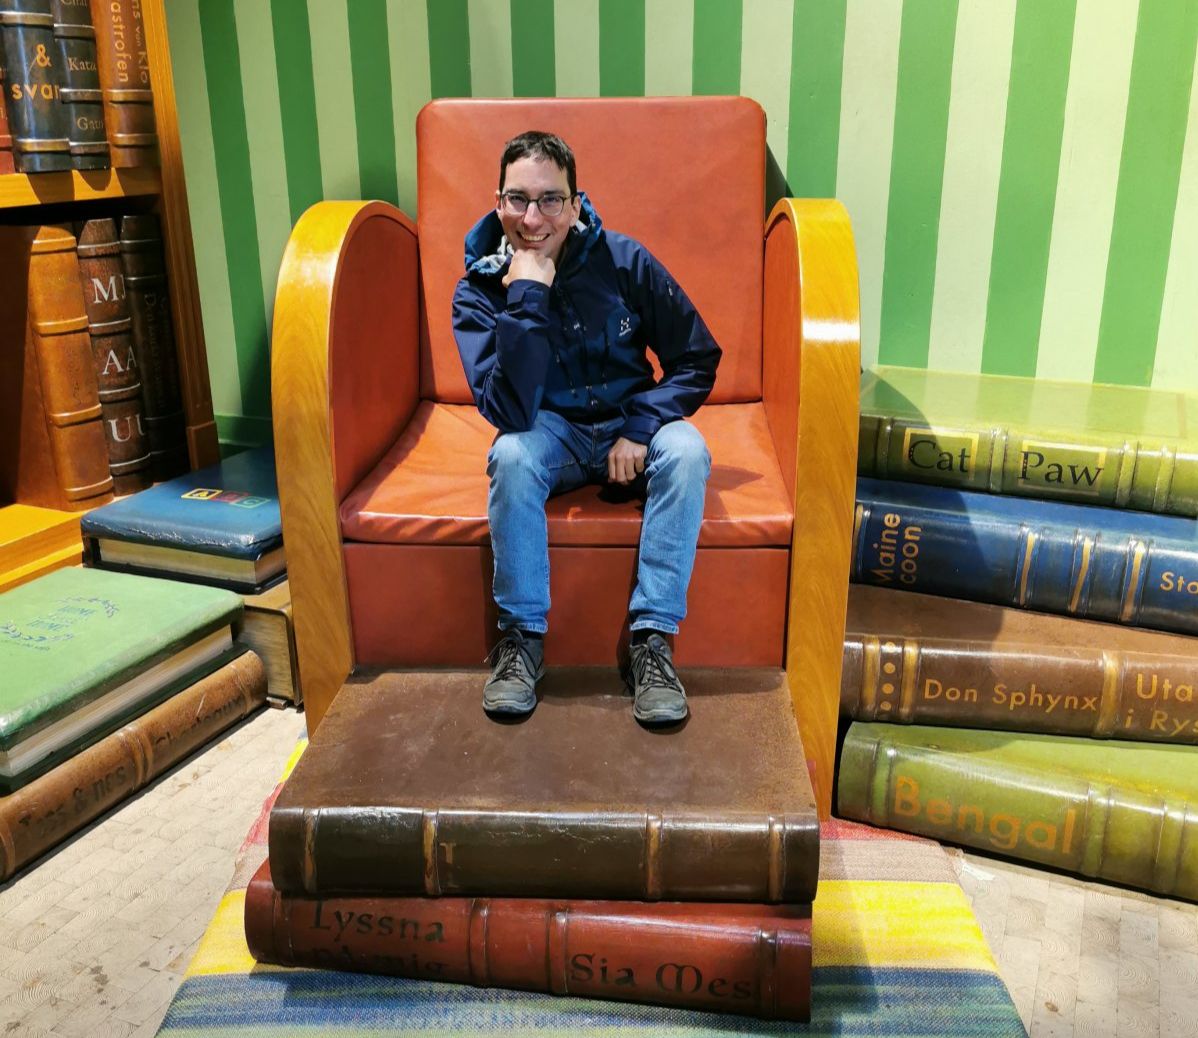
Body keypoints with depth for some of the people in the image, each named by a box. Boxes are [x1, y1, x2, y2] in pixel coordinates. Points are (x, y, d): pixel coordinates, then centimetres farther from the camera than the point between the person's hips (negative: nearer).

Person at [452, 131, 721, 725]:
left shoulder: (622, 260, -11)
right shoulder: (479, 290, -13)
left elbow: (699, 358, -4)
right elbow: (510, 413, -28)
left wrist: (640, 428, -18)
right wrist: (527, 296, -30)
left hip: (630, 429, 1)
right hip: (551, 433, 0)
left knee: (687, 449, -30)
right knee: (512, 454, -34)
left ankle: (652, 639, -24)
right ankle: (521, 636, -18)